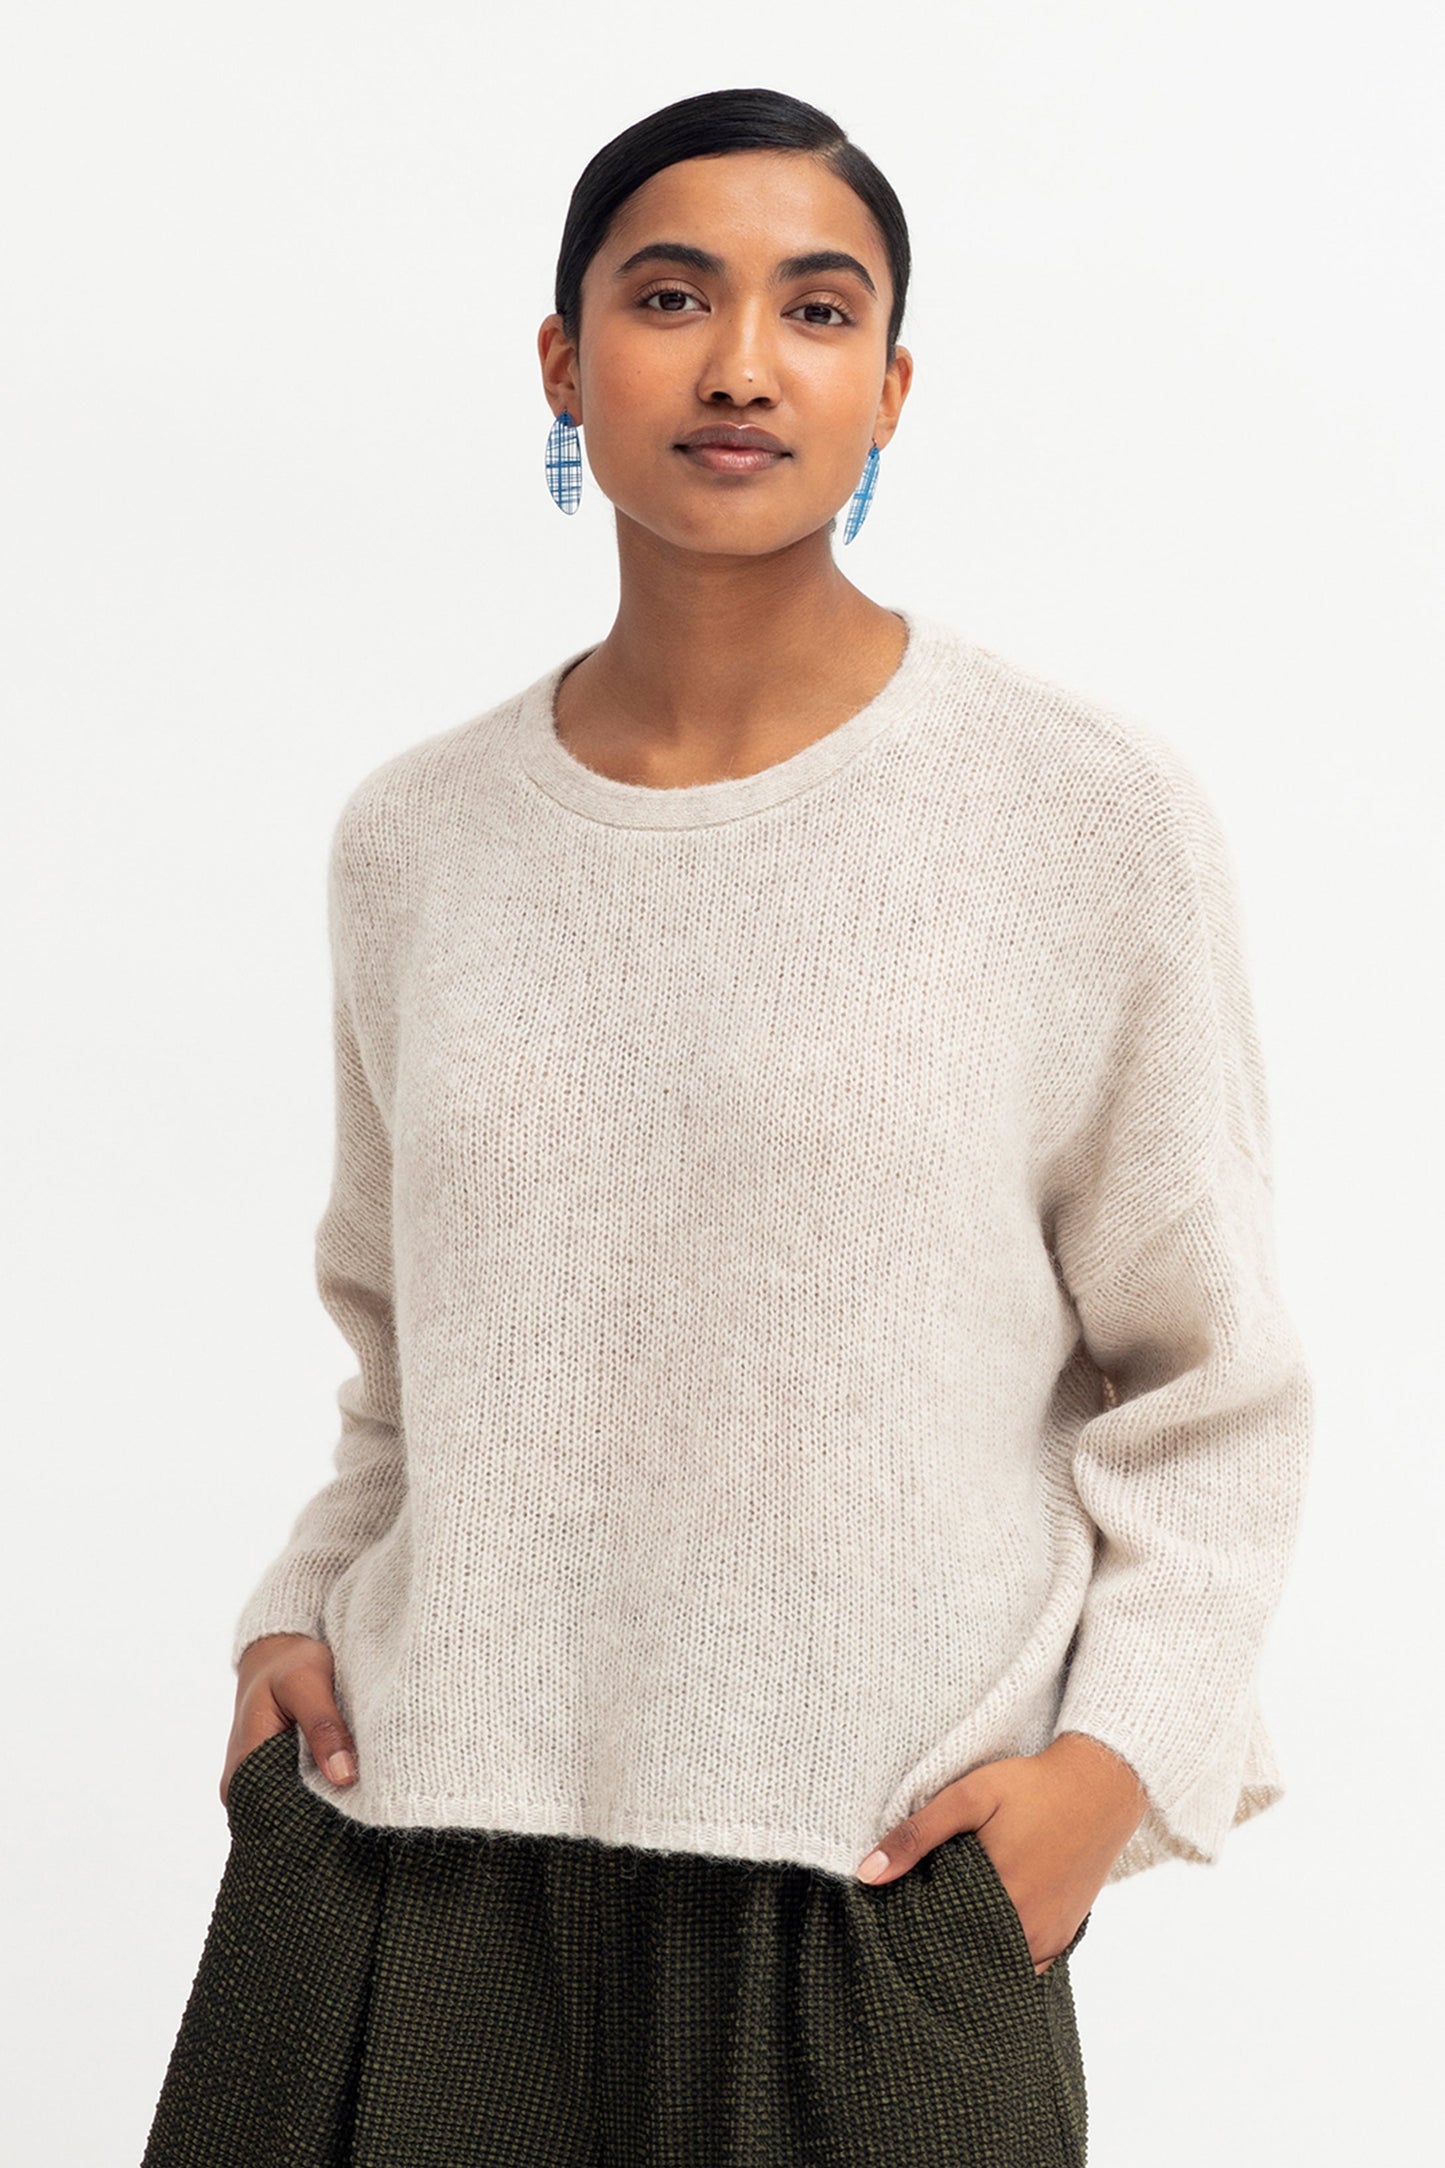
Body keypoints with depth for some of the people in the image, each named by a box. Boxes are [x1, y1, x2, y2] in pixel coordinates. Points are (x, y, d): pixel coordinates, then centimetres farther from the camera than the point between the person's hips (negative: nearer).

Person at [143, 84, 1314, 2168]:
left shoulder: (1092, 820, -4)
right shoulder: (413, 839, 6)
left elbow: (1205, 1385, 1)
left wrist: (1121, 1749, -9)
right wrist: (301, 1608, 4)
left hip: (877, 1882, -2)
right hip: (417, 1852, 3)